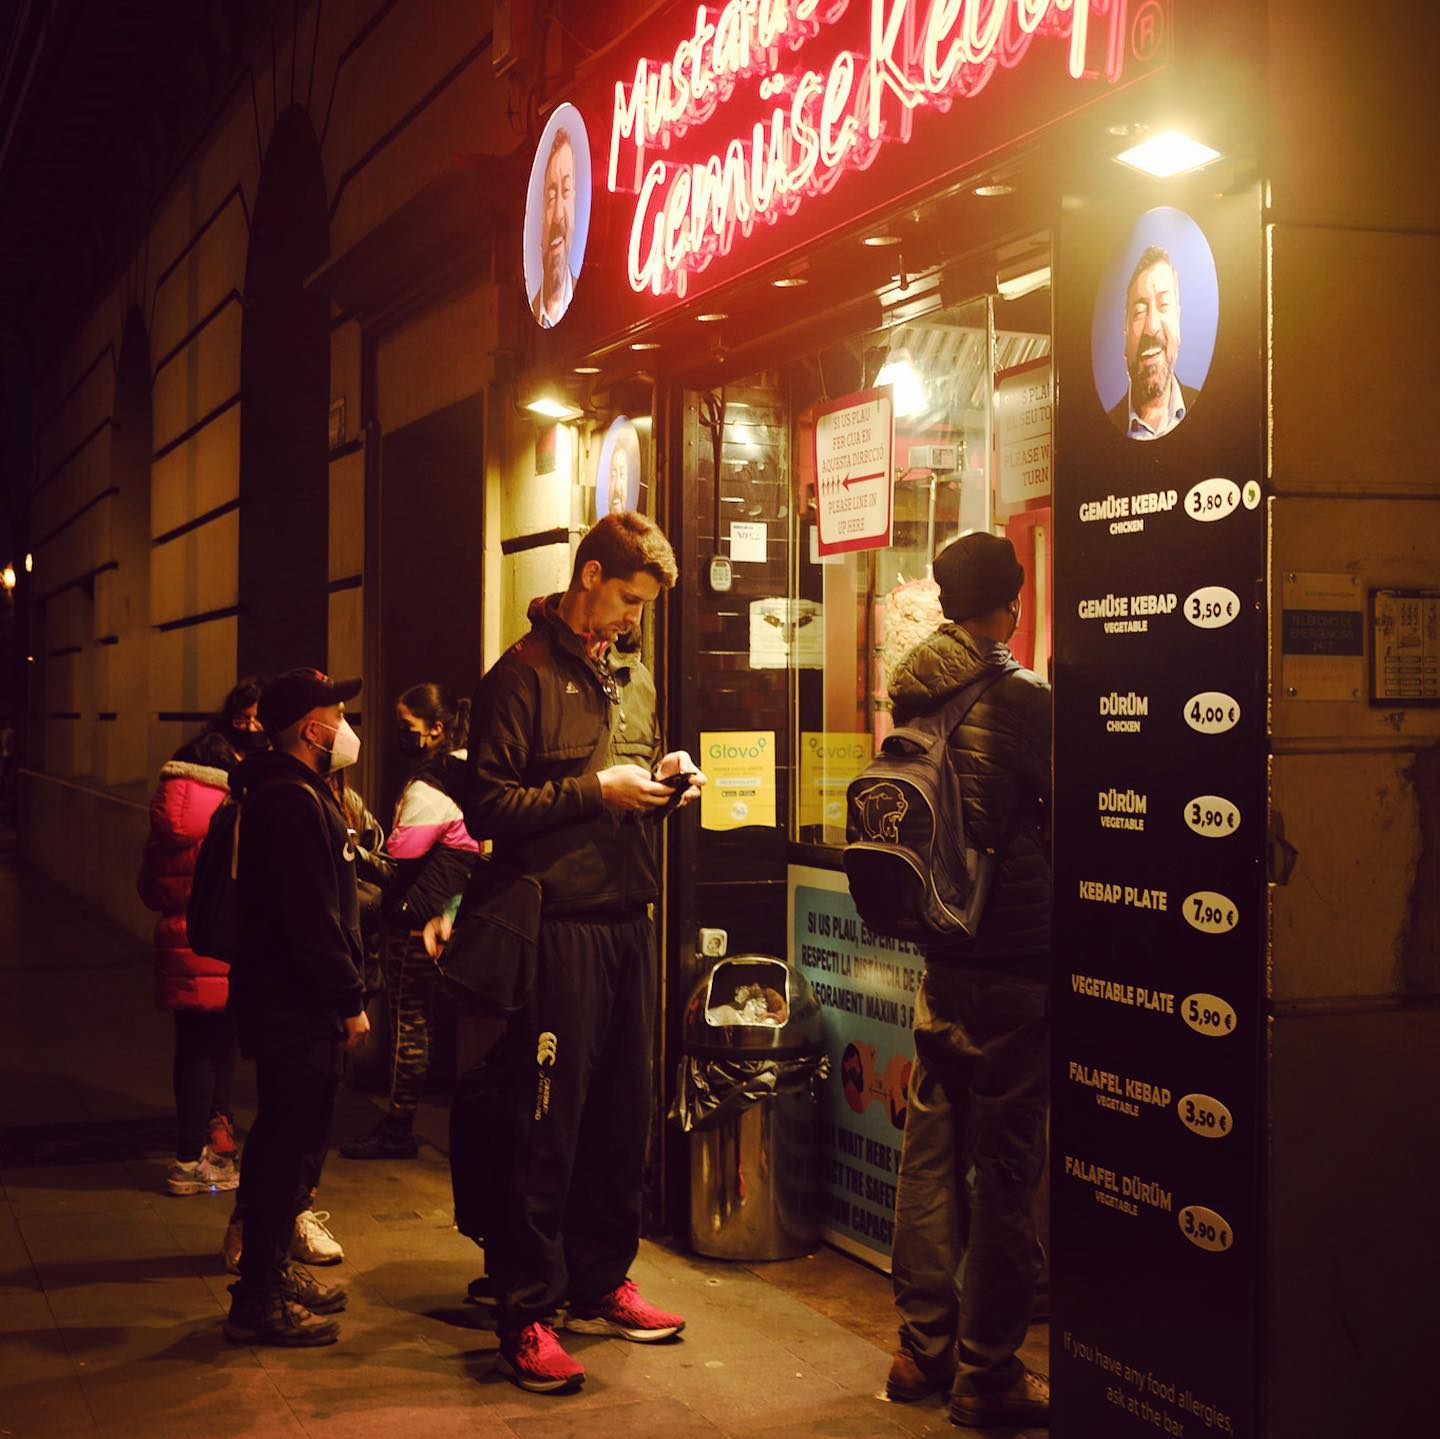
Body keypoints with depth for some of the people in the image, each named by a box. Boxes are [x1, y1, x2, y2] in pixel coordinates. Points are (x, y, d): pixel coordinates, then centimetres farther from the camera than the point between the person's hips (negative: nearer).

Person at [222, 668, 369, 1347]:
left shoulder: (295, 793, 17)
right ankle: (259, 1302, 2)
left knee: (284, 1143, 18)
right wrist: (350, 1002, -18)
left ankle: (270, 1273, 30)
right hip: (298, 1009, -11)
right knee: (291, 1146, -5)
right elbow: (311, 920, -22)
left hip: (285, 1003, 11)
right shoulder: (293, 801, -18)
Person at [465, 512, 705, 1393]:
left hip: (628, 922, 7)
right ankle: (526, 1314, 5)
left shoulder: (634, 678, 17)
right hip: (560, 925, -7)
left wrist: (664, 783, 4)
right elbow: (489, 805, -12)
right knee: (547, 1127, -3)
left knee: (623, 1114, 13)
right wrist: (595, 791, -16)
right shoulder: (524, 676, -6)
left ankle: (600, 1285, 27)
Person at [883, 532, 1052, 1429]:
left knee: (932, 1151, 13)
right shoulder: (1020, 698, -15)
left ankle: (924, 1347, 23)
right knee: (1005, 1165, 1)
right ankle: (987, 1372, 9)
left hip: (938, 954, 7)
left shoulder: (913, 695, 6)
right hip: (1015, 964, -7)